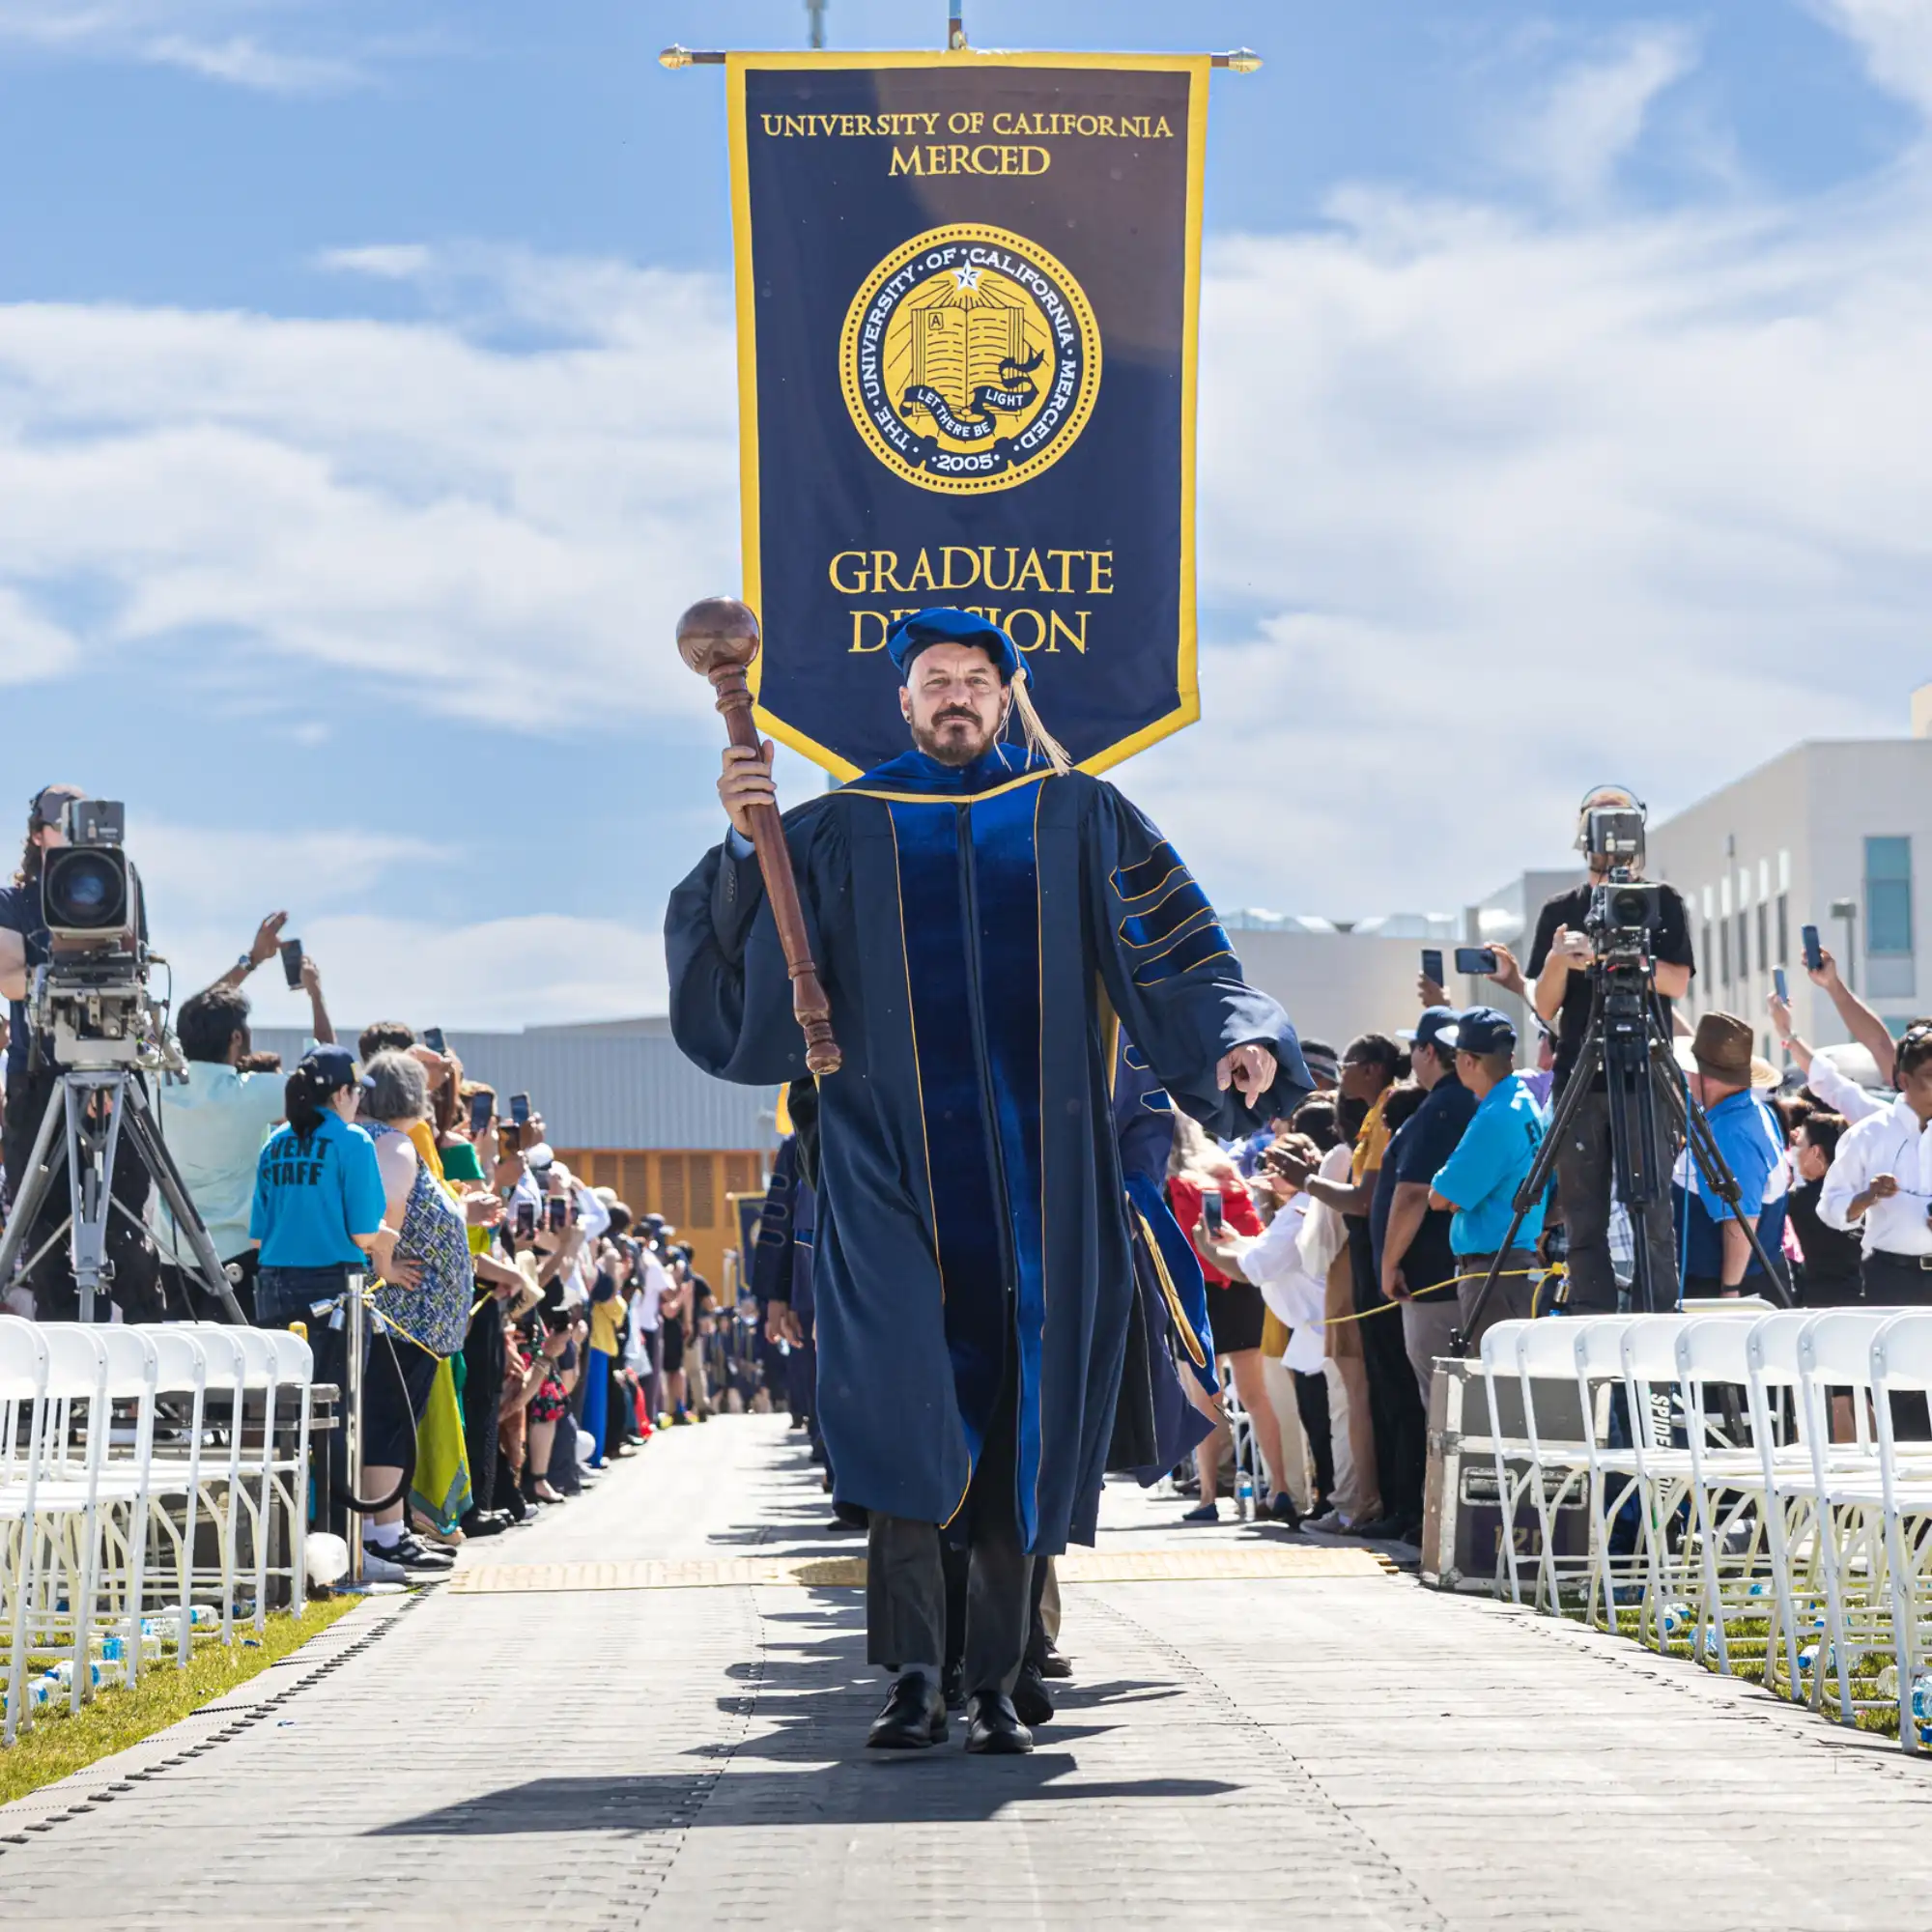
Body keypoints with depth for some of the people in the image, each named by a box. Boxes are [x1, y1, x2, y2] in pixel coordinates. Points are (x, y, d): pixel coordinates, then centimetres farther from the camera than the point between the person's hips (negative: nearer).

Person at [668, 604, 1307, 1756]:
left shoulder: (1079, 819, 12)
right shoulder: (841, 832, 12)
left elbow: (1178, 953, 4)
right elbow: (750, 983, 3)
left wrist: (1241, 1037, -14)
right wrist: (746, 842, -10)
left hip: (1036, 1173, 1)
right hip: (894, 1171, -1)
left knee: (1021, 1416, 0)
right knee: (904, 1400, -17)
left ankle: (996, 1685, 6)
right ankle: (916, 1671, -15)